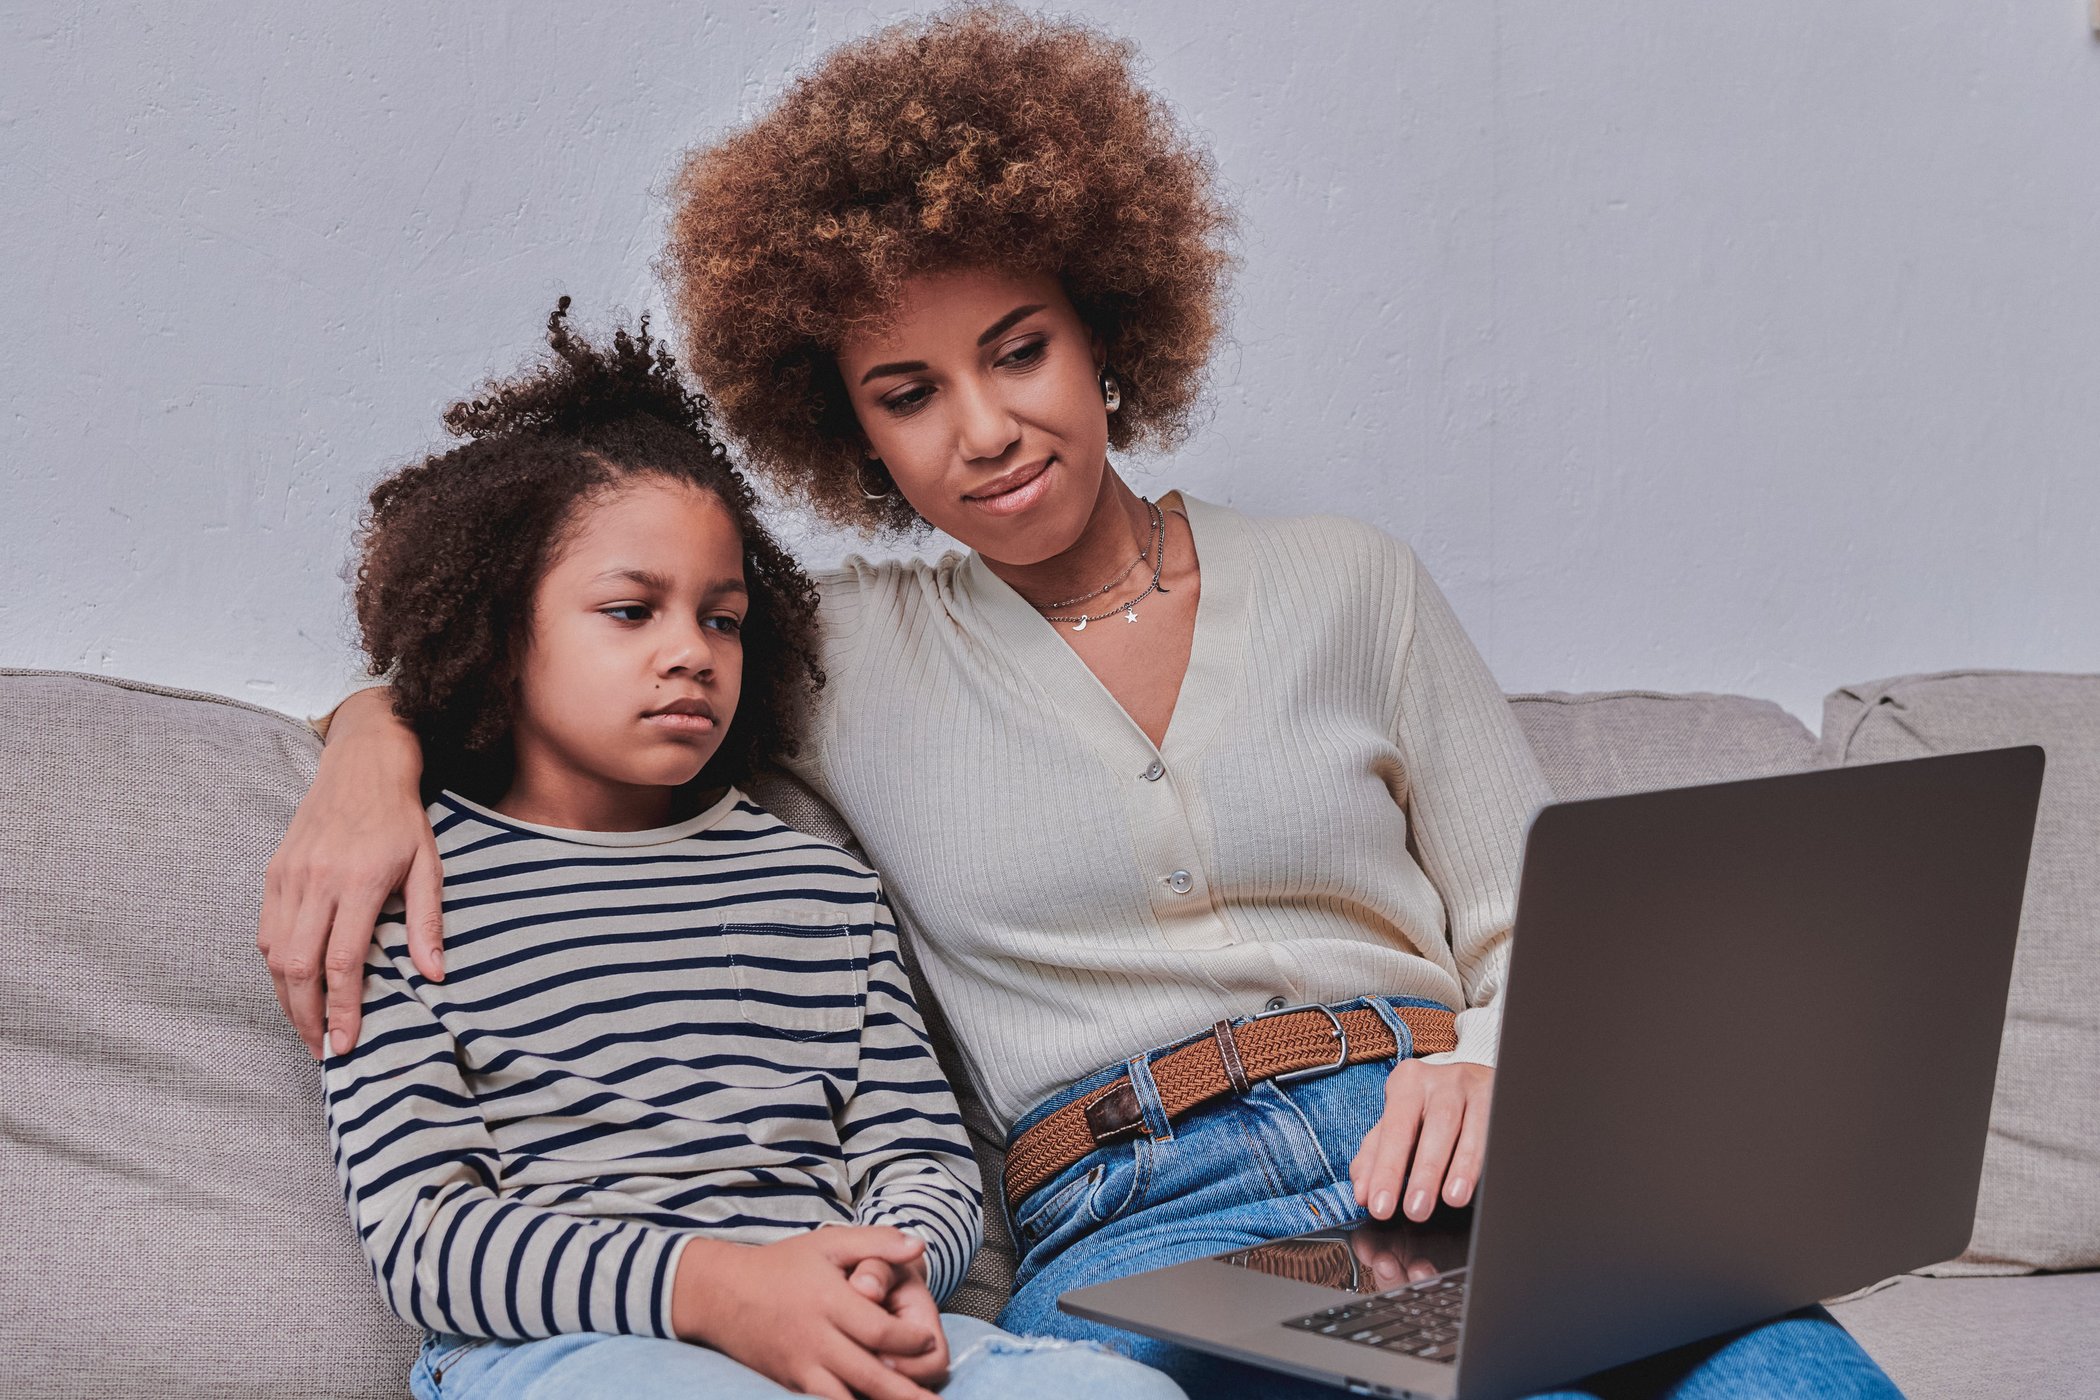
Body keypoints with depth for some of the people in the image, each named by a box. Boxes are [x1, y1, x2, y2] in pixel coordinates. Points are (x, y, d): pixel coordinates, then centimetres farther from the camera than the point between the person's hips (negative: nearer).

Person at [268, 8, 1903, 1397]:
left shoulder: (1345, 583, 17)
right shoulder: (848, 655, 16)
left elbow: (1549, 936, 15)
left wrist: (1489, 1073, -8)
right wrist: (376, 747, 1)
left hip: (1435, 1181, 2)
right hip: (1128, 1237, -1)